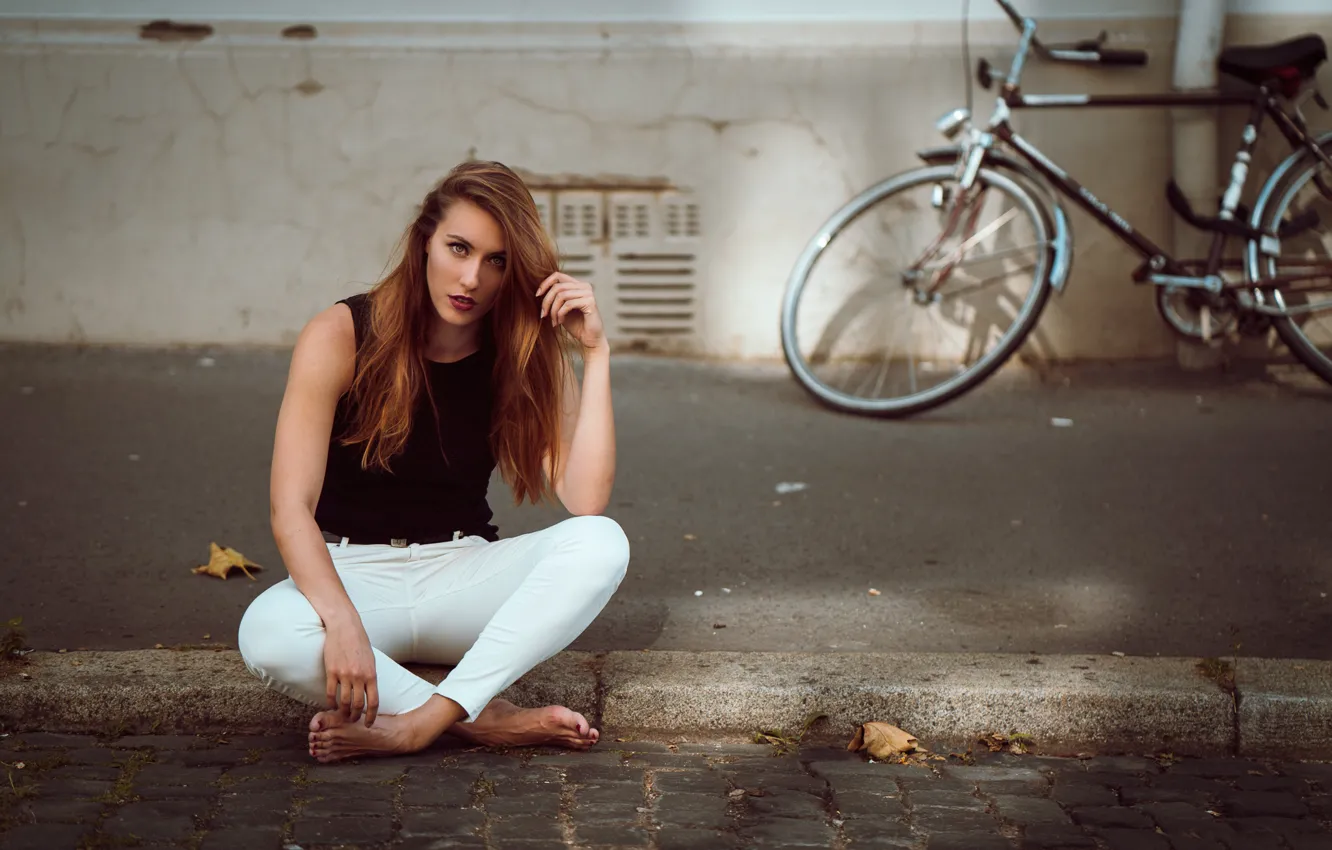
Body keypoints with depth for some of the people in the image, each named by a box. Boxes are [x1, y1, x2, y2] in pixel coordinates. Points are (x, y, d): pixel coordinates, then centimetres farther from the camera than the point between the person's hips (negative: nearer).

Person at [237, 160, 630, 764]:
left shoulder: (526, 357, -2)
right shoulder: (341, 337, -10)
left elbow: (585, 502, -15)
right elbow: (290, 509, -19)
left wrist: (594, 353, -18)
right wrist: (344, 623, -35)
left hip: (461, 575, 3)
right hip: (352, 572, -2)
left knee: (602, 544, -27)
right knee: (268, 635, -37)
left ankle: (421, 724, -33)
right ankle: (487, 720, -27)